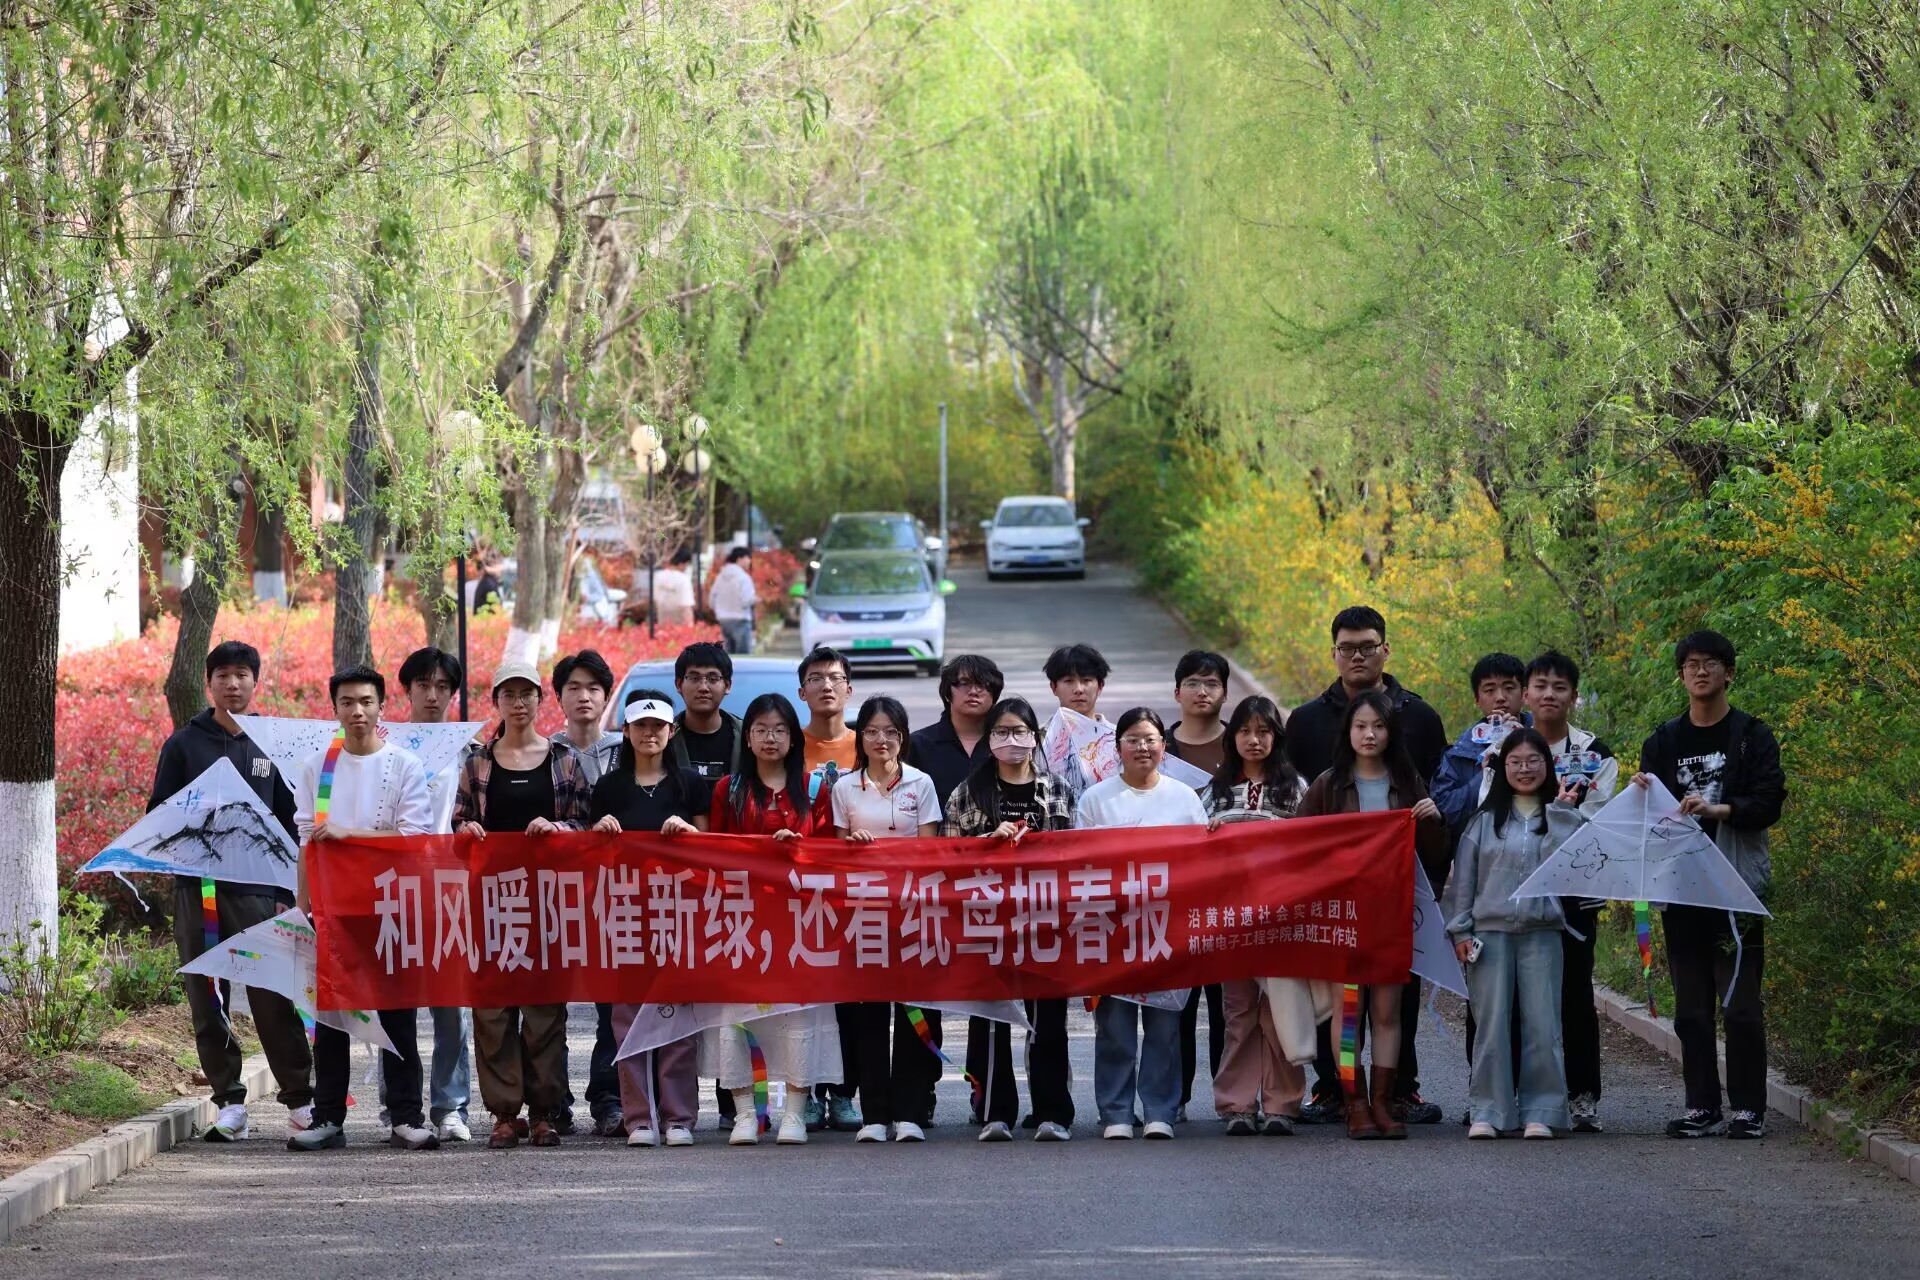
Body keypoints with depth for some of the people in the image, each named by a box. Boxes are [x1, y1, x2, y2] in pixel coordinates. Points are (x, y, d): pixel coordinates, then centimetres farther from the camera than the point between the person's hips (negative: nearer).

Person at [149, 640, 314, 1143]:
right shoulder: (184, 744, 7)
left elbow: (288, 823, 12)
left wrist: (286, 893, 6)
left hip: (257, 889, -1)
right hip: (197, 889, 1)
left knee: (273, 999, -5)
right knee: (208, 1001, 1)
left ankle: (300, 1100, 2)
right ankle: (229, 1102, 7)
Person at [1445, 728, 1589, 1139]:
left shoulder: (1564, 817, 9)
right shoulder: (1485, 819, 9)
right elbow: (1463, 877, 9)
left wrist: (1561, 813, -9)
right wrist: (1459, 929, 3)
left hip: (1542, 932, 0)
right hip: (1490, 931, 0)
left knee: (1542, 1024, -3)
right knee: (1492, 1024, -2)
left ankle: (1539, 1112, 2)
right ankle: (1488, 1111, 2)